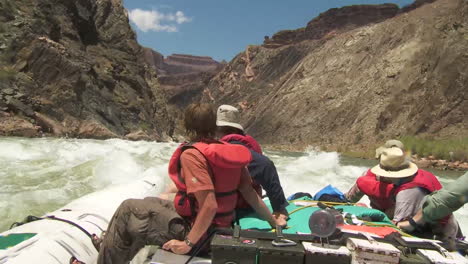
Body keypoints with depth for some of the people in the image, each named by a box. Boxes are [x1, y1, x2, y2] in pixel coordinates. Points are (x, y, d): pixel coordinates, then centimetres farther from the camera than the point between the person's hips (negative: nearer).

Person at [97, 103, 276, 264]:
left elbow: (209, 206, -31)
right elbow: (252, 196, -2)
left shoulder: (192, 154, -24)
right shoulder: (231, 153, -3)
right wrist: (273, 223, 9)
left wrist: (188, 243, -21)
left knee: (128, 210, 1)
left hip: (196, 231, -8)